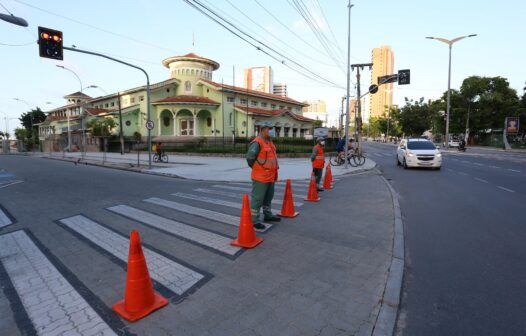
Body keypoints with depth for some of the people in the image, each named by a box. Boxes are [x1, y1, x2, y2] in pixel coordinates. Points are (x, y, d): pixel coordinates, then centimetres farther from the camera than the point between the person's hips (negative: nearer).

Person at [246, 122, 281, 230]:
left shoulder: (269, 142, 14)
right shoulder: (257, 142, -17)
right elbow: (250, 158, -18)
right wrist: (257, 169, -5)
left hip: (270, 176, 10)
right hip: (260, 177, -10)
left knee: (268, 197, 21)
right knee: (257, 198, -3)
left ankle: (267, 215, 36)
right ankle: (254, 220, 5)